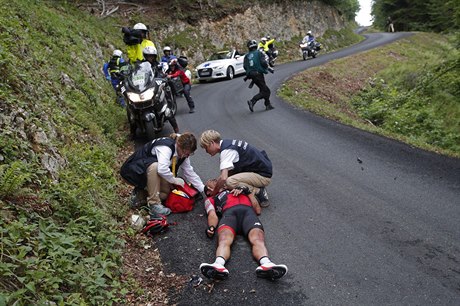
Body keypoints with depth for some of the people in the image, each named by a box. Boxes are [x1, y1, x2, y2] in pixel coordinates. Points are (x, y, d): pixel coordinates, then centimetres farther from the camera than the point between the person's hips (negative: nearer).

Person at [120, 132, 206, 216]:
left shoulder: (183, 153, -6)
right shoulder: (166, 147, -32)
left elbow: (189, 172, 0)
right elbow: (162, 169, -46)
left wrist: (203, 190, -6)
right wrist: (174, 180, -29)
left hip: (150, 171, 8)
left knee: (165, 194, -10)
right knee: (155, 166, -38)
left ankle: (143, 188, 13)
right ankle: (154, 204, -29)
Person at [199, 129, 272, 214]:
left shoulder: (226, 150, -21)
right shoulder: (228, 143, 9)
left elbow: (223, 178, -29)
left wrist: (213, 193, -13)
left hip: (264, 175, -10)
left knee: (230, 182, -25)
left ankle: (259, 192, -8)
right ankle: (257, 190, 9)